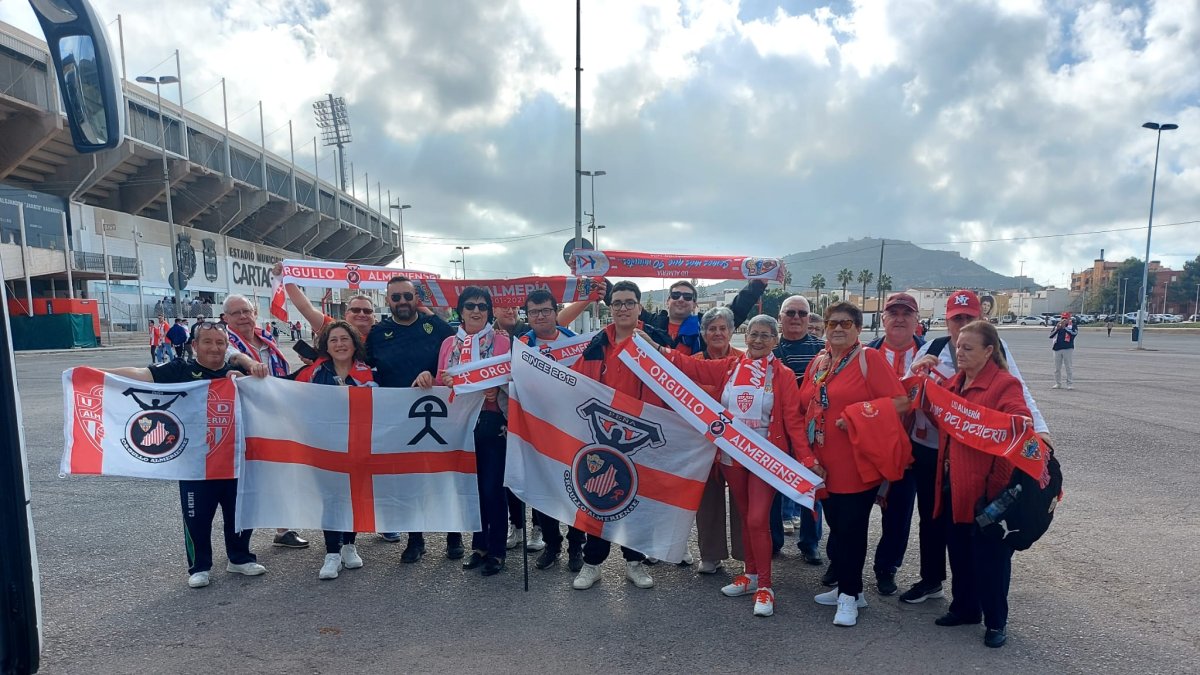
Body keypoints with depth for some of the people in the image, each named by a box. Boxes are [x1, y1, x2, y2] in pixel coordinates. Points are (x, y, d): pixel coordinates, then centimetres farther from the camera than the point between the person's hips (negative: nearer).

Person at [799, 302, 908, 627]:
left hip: (858, 463, -6)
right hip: (825, 462, 6)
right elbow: (806, 407, 17)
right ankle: (848, 589, 31)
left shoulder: (870, 358, -7)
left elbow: (900, 401, -13)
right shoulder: (818, 362, 11)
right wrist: (806, 450, 6)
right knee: (837, 526, 16)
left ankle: (849, 594, 18)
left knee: (850, 529, 2)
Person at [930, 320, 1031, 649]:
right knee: (959, 550, 18)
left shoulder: (1005, 384, -12)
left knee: (989, 554, 6)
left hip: (986, 486, -7)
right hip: (953, 483, 7)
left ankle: (996, 622, 24)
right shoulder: (954, 382, 11)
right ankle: (964, 607, 35)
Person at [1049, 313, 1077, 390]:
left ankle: (1070, 384, 2)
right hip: (1057, 349, 4)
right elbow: (1051, 336, 2)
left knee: (1069, 367, -3)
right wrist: (1057, 328, -11)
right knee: (1057, 368, 9)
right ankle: (1058, 384, 18)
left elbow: (1075, 332, -18)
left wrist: (1064, 327, -22)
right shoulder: (1057, 325, 10)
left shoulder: (1072, 325, 2)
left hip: (1068, 349, -4)